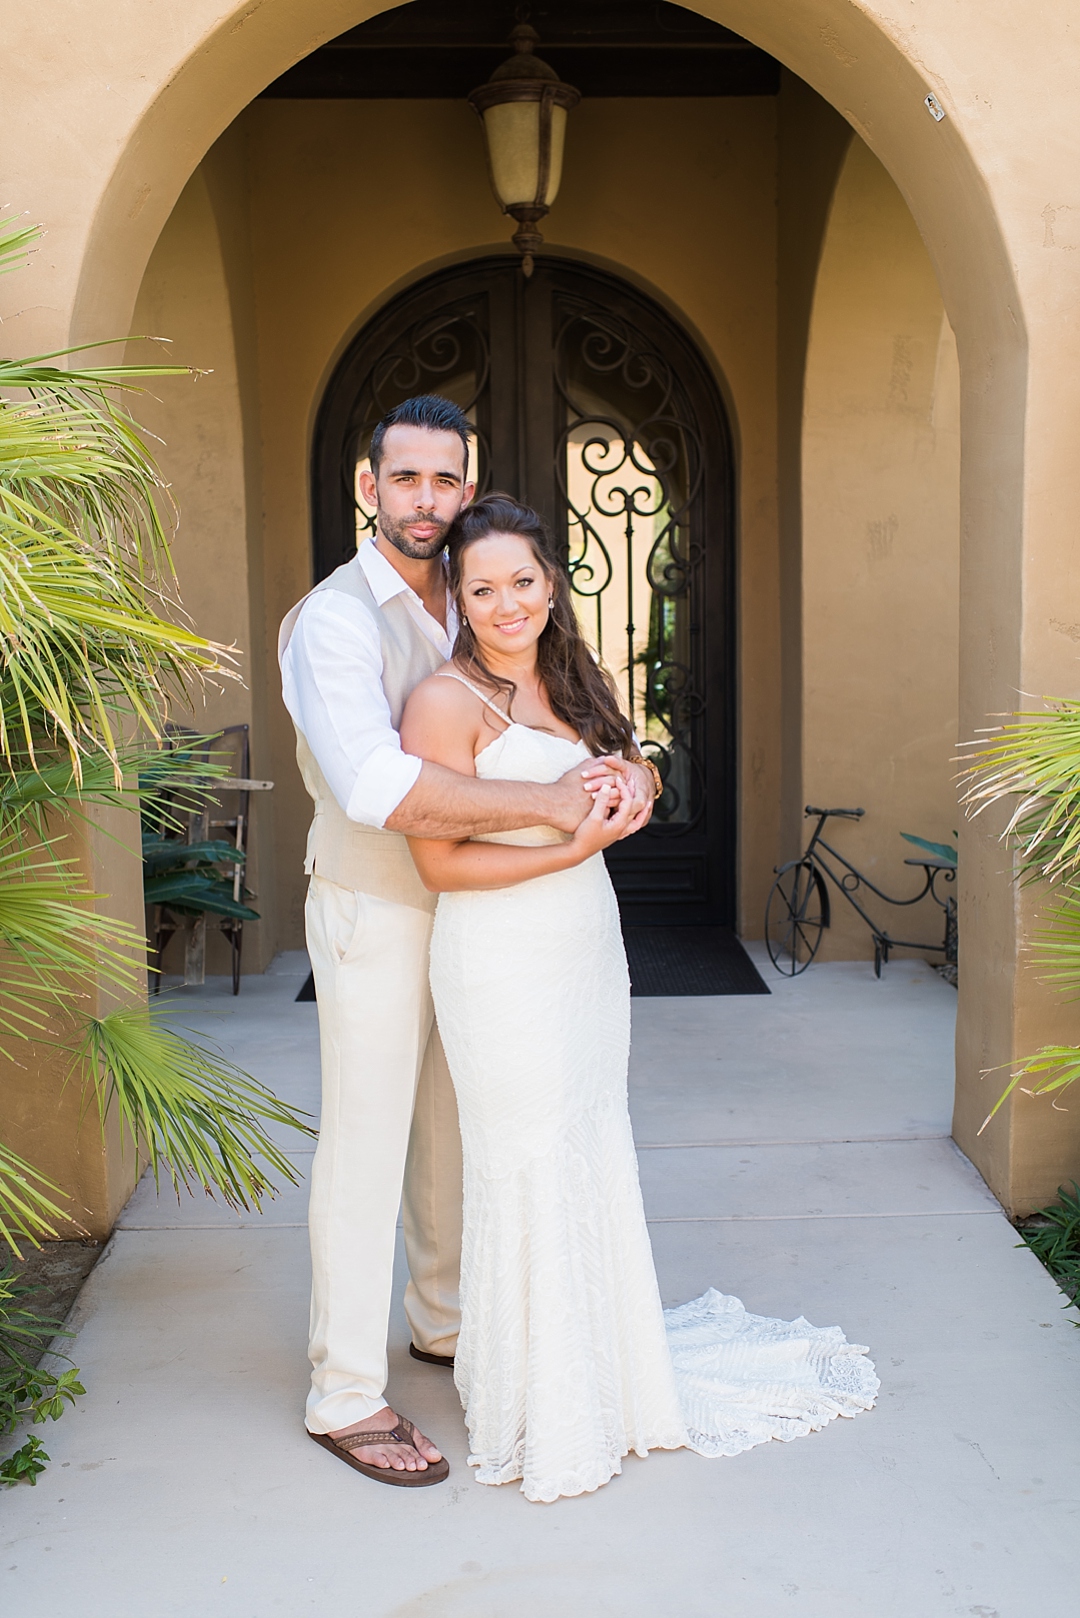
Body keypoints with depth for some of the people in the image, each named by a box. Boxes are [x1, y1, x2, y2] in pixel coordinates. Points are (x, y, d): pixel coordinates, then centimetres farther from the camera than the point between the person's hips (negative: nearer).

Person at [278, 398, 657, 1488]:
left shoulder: (464, 611, 6)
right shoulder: (337, 618, -19)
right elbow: (374, 785, -34)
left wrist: (620, 771, -13)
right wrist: (546, 804, -33)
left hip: (463, 908, 7)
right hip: (371, 914, -7)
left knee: (453, 1127, 18)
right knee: (366, 1144, -1)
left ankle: (444, 1322, 37)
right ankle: (344, 1396, 11)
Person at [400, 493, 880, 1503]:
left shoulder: (565, 686, 11)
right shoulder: (447, 702, -13)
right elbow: (437, 860, -16)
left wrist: (619, 804, -1)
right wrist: (569, 848, -20)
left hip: (588, 950, 7)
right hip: (501, 966, -7)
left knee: (595, 1159, 15)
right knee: (532, 1174, 1)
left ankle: (608, 1372, 32)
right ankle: (545, 1417, 17)